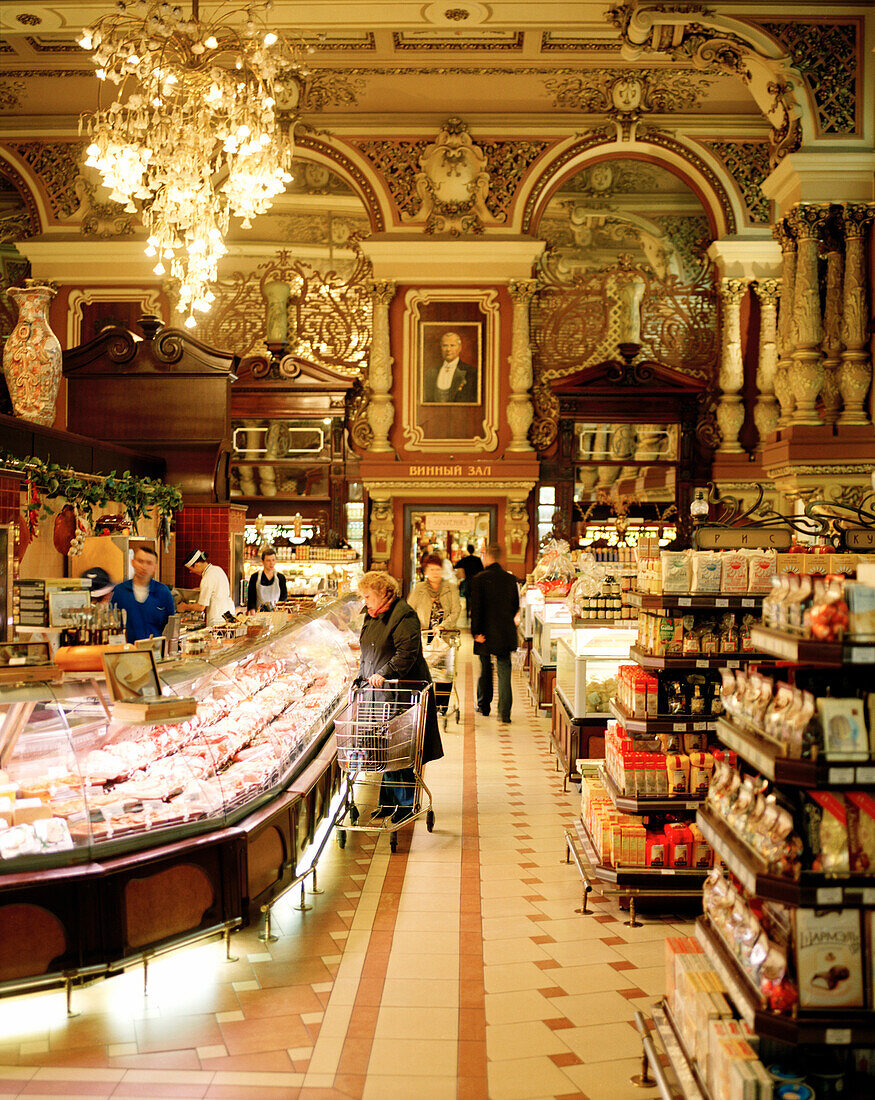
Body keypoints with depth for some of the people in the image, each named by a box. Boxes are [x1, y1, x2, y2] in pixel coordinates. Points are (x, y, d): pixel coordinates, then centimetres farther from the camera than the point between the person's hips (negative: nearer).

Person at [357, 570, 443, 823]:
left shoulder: (403, 616, -12)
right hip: (377, 690, 8)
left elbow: (407, 653, -20)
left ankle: (406, 803, 4)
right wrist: (363, 677, 13)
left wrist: (384, 673, -25)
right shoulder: (372, 617, 17)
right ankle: (387, 801, 17)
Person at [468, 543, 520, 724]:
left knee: (485, 669, 15)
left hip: (486, 634, -2)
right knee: (504, 671, 3)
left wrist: (476, 632, -8)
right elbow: (516, 607, 8)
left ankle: (483, 706, 28)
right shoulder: (511, 579, 1)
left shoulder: (479, 579, -11)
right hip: (506, 633, 2)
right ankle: (504, 712, -3)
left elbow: (476, 608, -13)